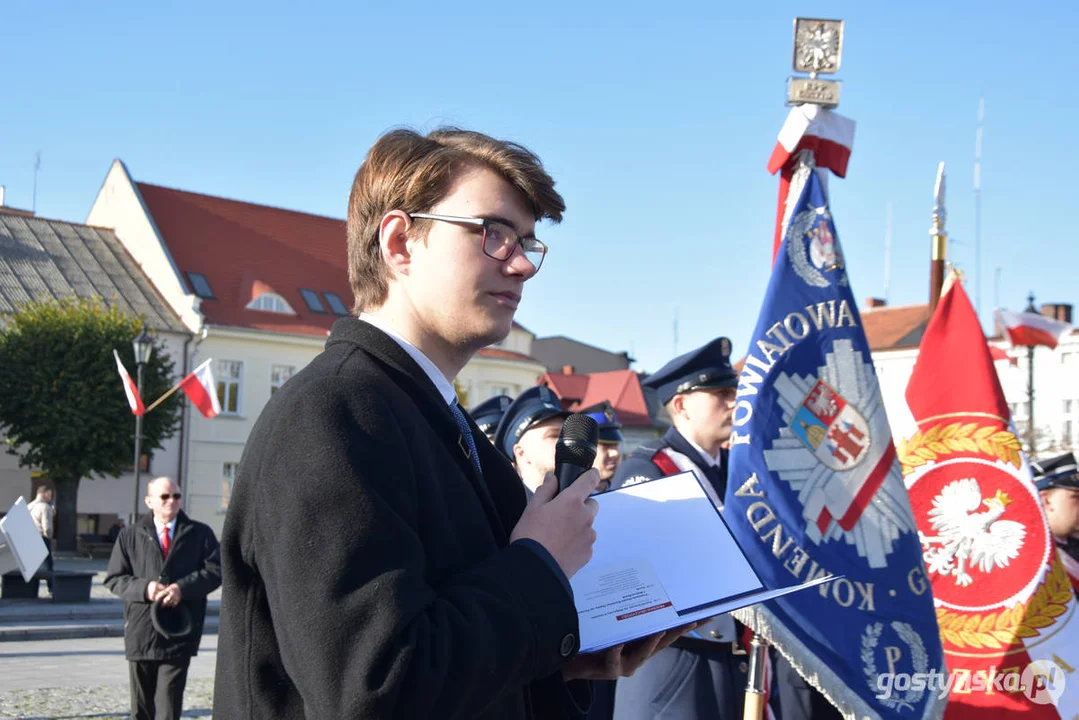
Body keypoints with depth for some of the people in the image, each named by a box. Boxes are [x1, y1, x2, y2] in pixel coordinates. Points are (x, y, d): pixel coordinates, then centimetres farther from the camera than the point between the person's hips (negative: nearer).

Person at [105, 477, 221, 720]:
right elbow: (114, 578, 6)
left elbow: (215, 571, 1)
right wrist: (143, 588, -13)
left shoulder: (200, 534, 7)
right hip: (141, 632, 2)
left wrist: (183, 588, -14)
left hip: (179, 633, -2)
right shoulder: (130, 535, 8)